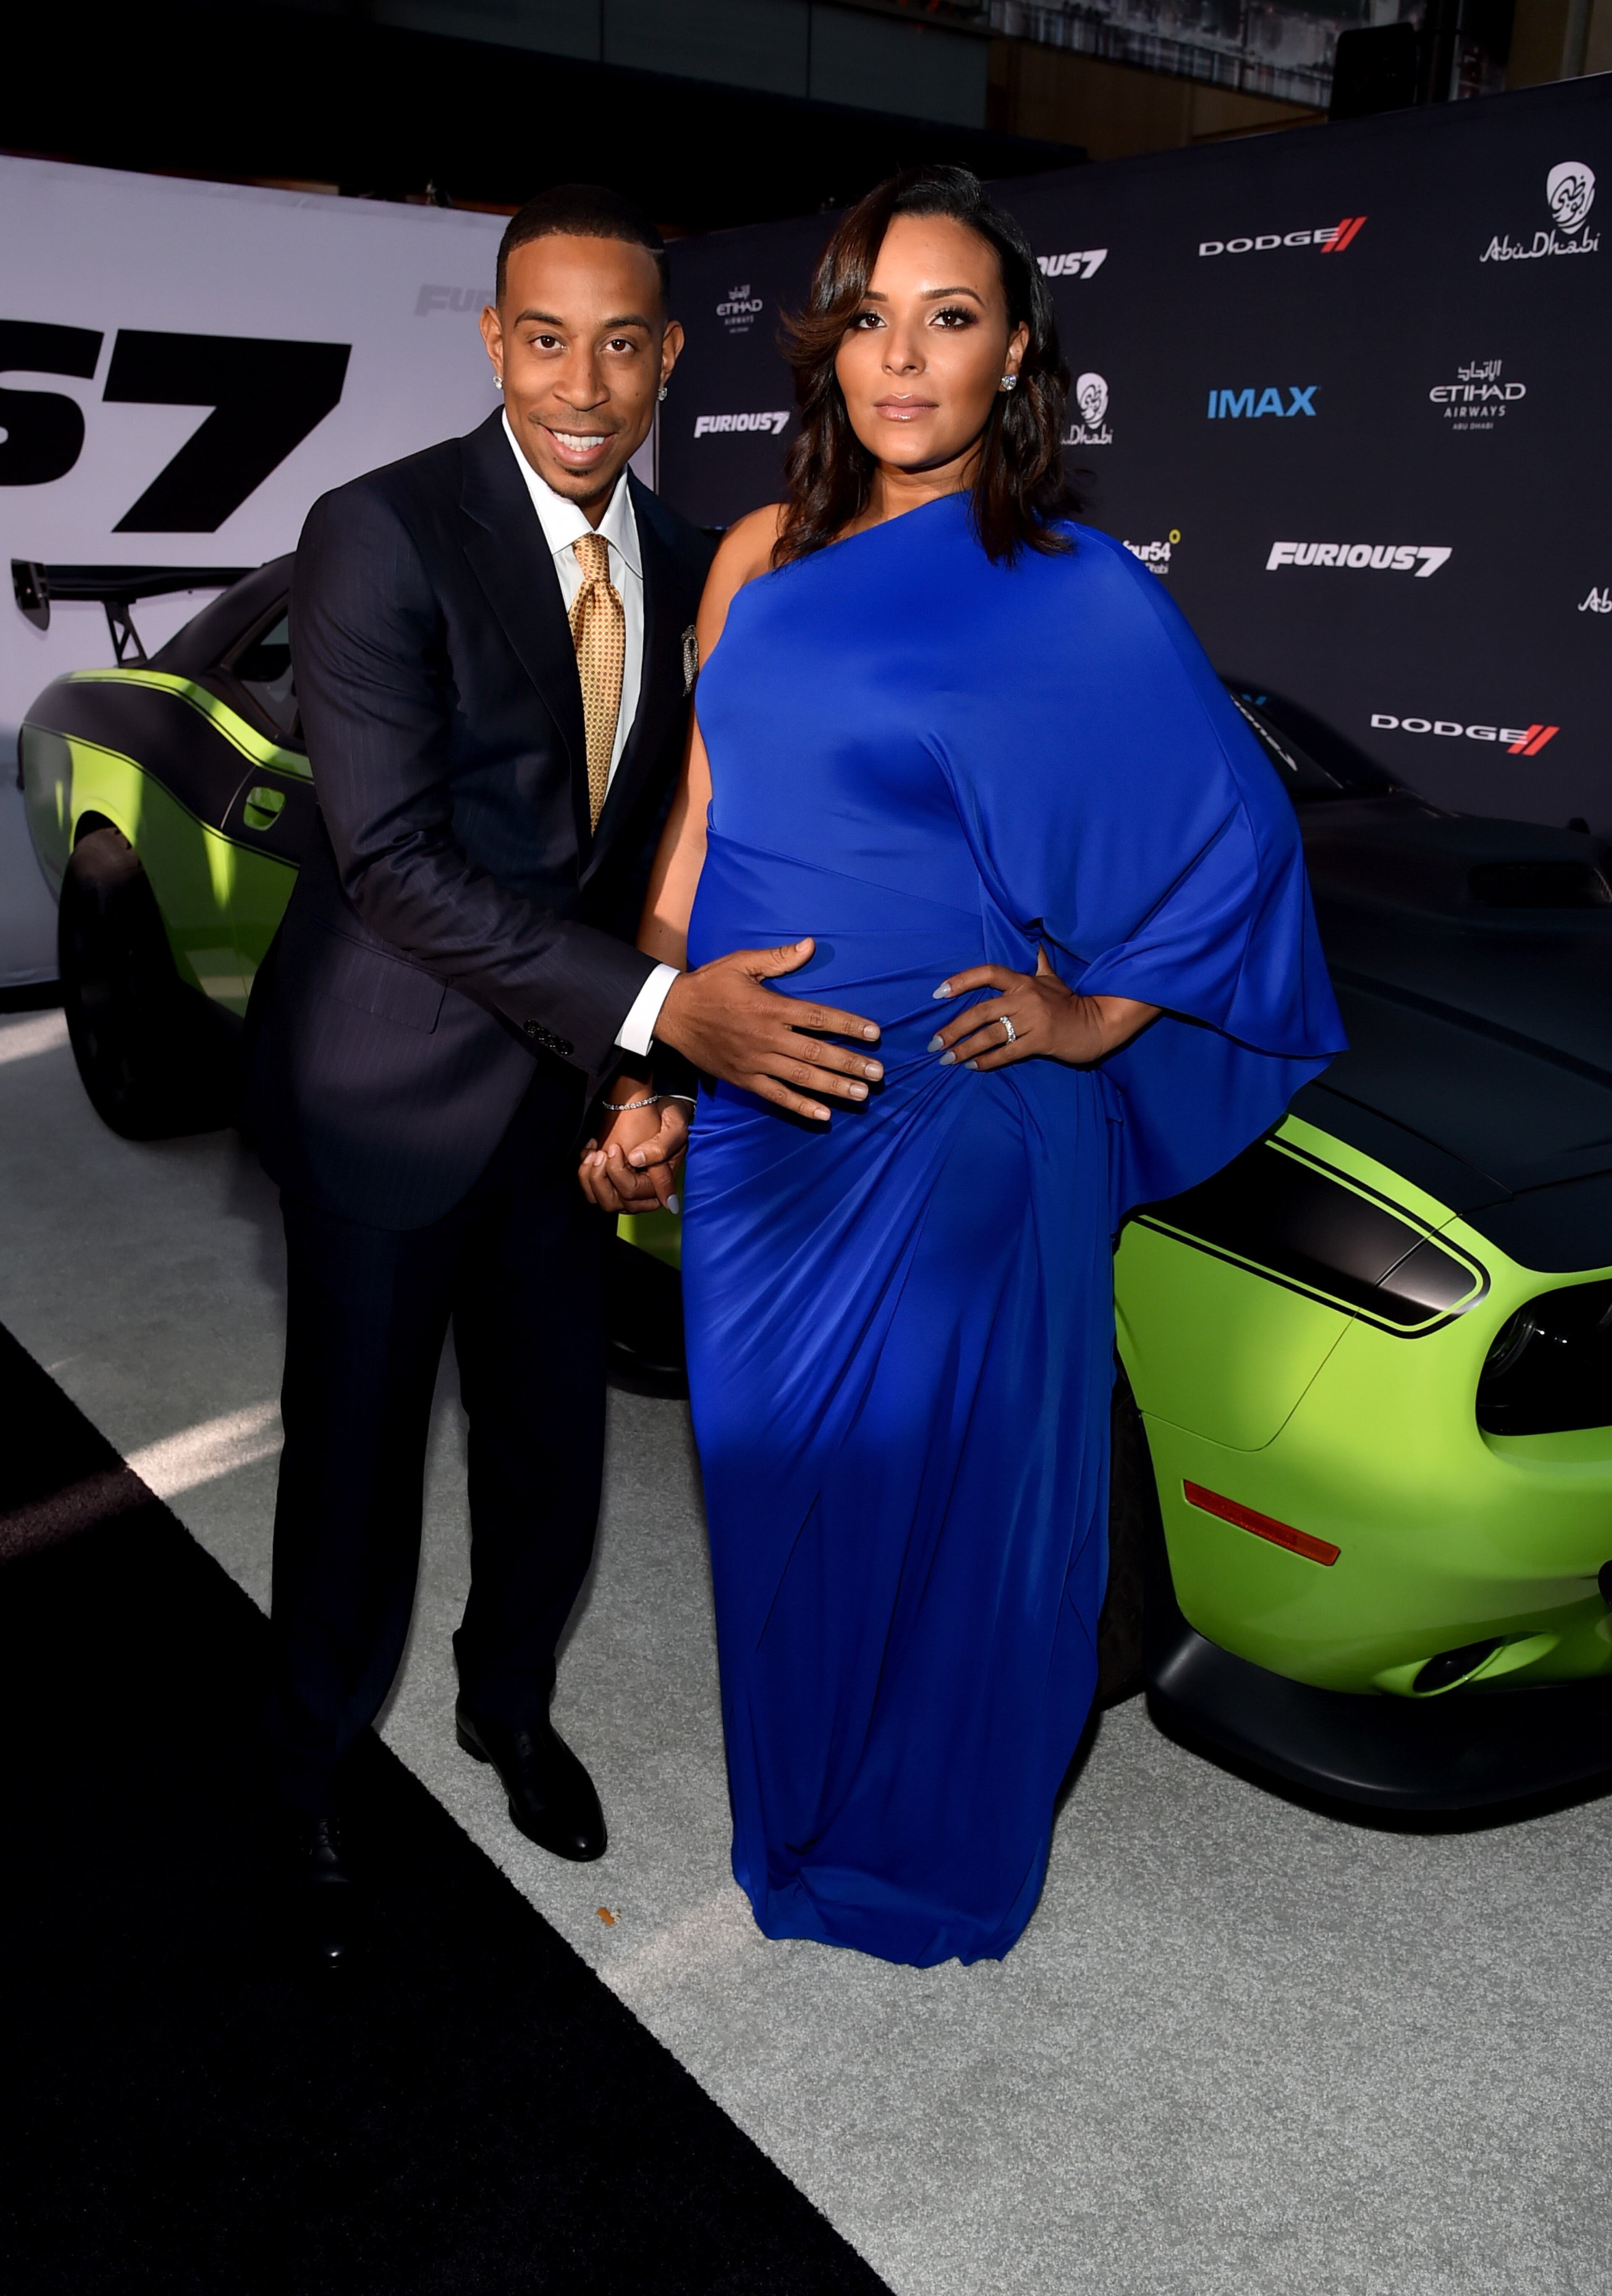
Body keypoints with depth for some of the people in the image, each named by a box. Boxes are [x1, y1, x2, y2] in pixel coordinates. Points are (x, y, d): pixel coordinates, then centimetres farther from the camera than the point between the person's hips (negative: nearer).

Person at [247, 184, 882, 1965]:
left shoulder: (683, 563, 4)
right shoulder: (379, 536, -16)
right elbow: (390, 859, -23)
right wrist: (656, 1009, -31)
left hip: (567, 1082, 5)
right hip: (387, 1085, -5)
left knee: (551, 1446, 17)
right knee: (357, 1462, 8)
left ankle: (509, 1704, 45)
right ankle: (311, 1781, 34)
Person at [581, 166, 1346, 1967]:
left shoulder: (1076, 597, -8)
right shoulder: (763, 558, 6)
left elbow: (1236, 845, -3)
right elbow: (695, 837, 8)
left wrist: (1096, 1020, -7)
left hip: (951, 1128, -5)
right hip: (757, 1123, 5)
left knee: (940, 1492, 10)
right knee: (772, 1476, 18)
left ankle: (926, 1854, 37)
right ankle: (792, 1817, 44)